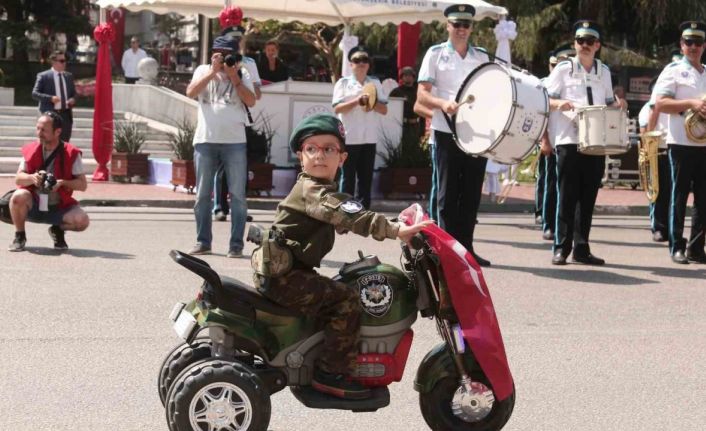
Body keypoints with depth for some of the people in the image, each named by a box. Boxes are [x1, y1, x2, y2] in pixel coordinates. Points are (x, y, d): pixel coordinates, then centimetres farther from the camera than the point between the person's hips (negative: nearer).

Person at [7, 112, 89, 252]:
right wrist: (32, 178, -26)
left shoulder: (71, 154, -7)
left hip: (59, 208, 0)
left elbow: (82, 185, -7)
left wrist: (62, 183, -25)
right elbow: (18, 179, -3)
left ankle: (58, 230, 10)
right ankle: (20, 236, -6)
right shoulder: (31, 150, -2)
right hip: (33, 206, 1)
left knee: (82, 220, -27)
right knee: (18, 197, -33)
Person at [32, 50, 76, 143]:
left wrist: (73, 100, -3)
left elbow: (73, 93, 21)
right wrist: (50, 98, -21)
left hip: (66, 114, 5)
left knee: (65, 142, 7)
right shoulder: (43, 76, -3)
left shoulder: (69, 76, 13)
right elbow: (34, 94, -7)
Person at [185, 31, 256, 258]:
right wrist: (213, 71, -10)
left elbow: (251, 101, -2)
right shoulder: (203, 70, 11)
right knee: (202, 195, 5)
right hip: (205, 140, 1)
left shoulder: (242, 73, 9)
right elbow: (191, 92, -6)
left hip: (235, 141, -1)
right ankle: (203, 242, 13)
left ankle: (236, 244, 2)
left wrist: (234, 77, -7)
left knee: (237, 195, -2)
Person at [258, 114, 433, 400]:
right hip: (282, 276, -11)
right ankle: (331, 373, -15)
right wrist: (397, 231, -36)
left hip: (284, 271, 11)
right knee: (346, 301, -18)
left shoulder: (322, 191, 20)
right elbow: (350, 217, -29)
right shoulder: (313, 191, -14)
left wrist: (395, 224, 20)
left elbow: (342, 222, 27)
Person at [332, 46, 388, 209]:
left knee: (366, 177, 5)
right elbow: (337, 109, -6)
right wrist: (357, 101, -17)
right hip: (349, 137, -3)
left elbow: (384, 110, 10)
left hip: (369, 137, 3)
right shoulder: (343, 83, 3)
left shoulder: (375, 83, 12)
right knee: (348, 177, -1)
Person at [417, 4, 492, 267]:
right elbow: (422, 96, -4)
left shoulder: (482, 57, 13)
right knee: (448, 194, -2)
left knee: (471, 194, 6)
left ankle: (466, 248, 13)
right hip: (446, 133, -4)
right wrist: (443, 103, -24)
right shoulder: (435, 54, 2)